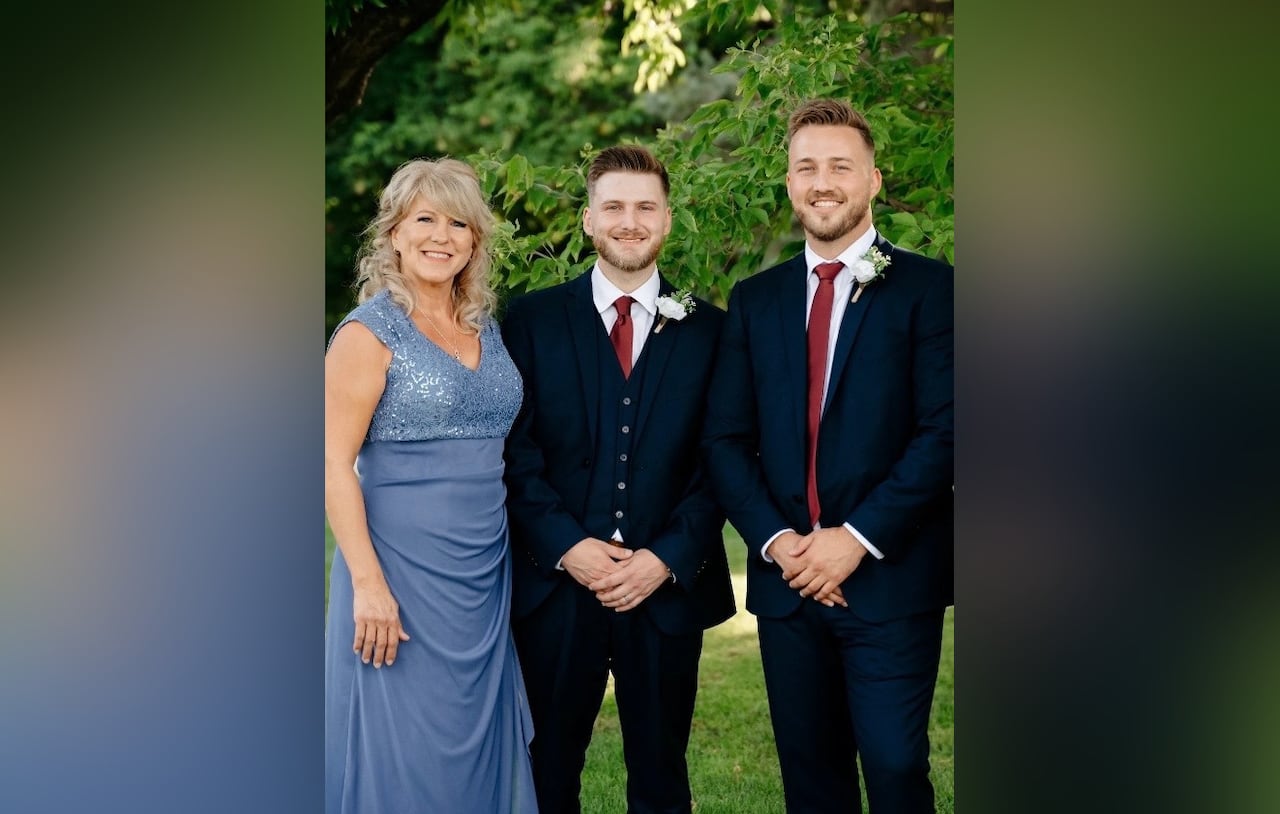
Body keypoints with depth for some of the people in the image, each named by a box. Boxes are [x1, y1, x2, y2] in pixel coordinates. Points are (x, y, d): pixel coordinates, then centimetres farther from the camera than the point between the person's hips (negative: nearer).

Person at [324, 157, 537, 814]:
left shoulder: (487, 328, 11)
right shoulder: (370, 331, -7)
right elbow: (334, 463, -12)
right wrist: (368, 582, -19)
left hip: (487, 571, 6)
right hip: (402, 567, -6)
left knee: (476, 746, 12)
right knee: (404, 760, 1)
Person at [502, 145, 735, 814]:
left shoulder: (708, 329, 5)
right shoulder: (532, 319, 3)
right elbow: (514, 449, -2)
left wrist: (667, 558, -10)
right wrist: (567, 546, -13)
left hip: (668, 588, 1)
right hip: (555, 583, 0)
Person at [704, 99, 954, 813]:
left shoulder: (926, 288, -1)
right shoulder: (754, 299, 11)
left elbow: (943, 431, -9)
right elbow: (727, 439, 8)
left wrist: (857, 538, -14)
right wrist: (774, 539, -6)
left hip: (891, 577, -4)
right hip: (786, 579, 4)